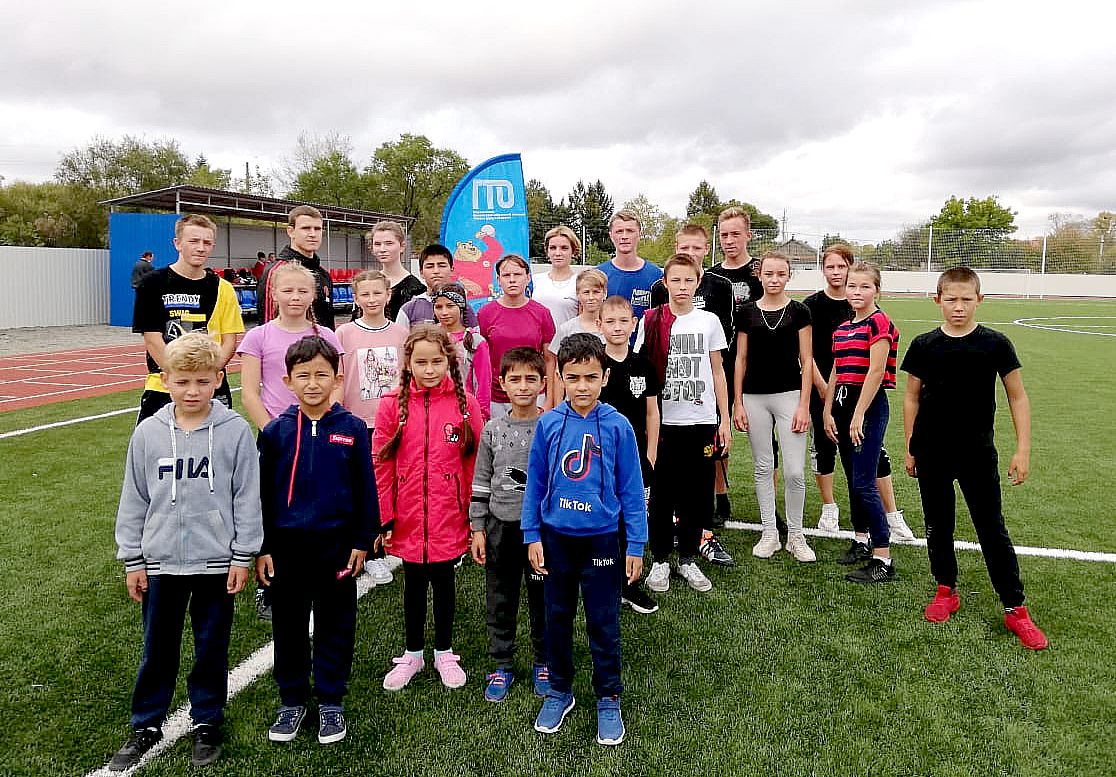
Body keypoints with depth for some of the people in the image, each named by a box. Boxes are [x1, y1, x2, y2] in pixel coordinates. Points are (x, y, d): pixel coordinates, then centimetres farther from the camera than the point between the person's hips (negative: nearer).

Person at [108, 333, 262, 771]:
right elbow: (133, 500, 5)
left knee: (211, 649, 12)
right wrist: (131, 560, 5)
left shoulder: (235, 431, -8)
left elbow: (247, 497, -4)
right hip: (160, 562, 2)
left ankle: (207, 725, 31)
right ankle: (147, 726, 34)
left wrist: (243, 556, -4)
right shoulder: (148, 433, -2)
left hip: (216, 562, -2)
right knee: (157, 650, 15)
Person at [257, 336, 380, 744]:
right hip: (286, 546, 1)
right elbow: (262, 493, 2)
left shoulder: (352, 429, -5)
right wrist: (261, 548, 1)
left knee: (335, 626, 11)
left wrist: (362, 541, 0)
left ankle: (331, 701, 28)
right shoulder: (275, 432, -3)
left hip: (336, 545, -1)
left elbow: (365, 488, 0)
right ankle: (292, 700, 32)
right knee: (288, 627, 14)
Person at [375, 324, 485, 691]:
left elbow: (475, 461, -2)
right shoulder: (392, 404, -6)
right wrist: (384, 517, -3)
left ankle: (444, 653, 34)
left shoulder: (464, 402, -6)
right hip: (408, 519, 0)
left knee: (444, 584, 15)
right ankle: (413, 654, 34)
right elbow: (381, 465, -3)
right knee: (414, 587, 16)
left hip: (449, 518, 0)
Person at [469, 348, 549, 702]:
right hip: (500, 526, 2)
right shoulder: (492, 429, 1)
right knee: (500, 601, 11)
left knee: (542, 599, 10)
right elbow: (480, 484, 5)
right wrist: (477, 529, 2)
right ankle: (502, 666, 27)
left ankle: (543, 663, 29)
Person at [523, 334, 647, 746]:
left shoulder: (617, 426, -10)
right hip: (556, 537, 2)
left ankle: (608, 700, 28)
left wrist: (636, 546, -4)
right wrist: (532, 536, 2)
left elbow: (631, 489, -5)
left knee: (603, 623, 9)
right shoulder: (549, 424, -6)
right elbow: (535, 483, 3)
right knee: (557, 618, 16)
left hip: (601, 539, -2)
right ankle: (559, 690, 36)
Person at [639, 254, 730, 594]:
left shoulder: (709, 321, 5)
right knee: (661, 493, 5)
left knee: (697, 493, 7)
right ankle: (660, 560, 19)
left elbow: (717, 372, 8)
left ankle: (688, 559, 21)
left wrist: (724, 420, 5)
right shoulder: (651, 321, 0)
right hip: (663, 421, -1)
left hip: (701, 421, 2)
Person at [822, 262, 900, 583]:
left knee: (863, 483, -10)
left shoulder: (879, 322, -9)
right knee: (853, 480, 14)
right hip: (843, 403, 8)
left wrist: (859, 415, -18)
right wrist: (827, 412, 9)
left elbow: (876, 371, -16)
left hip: (869, 405, -8)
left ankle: (883, 561, -4)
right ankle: (861, 541, 27)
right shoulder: (842, 329, 14)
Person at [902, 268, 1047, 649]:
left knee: (992, 529, 2)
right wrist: (910, 448, 7)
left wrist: (1023, 450, -4)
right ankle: (946, 591, 29)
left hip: (977, 453, -1)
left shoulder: (995, 344, -6)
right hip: (931, 453, 2)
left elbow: (1017, 397, 0)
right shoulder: (924, 345, -3)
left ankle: (1015, 609, 13)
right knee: (938, 525, 12)